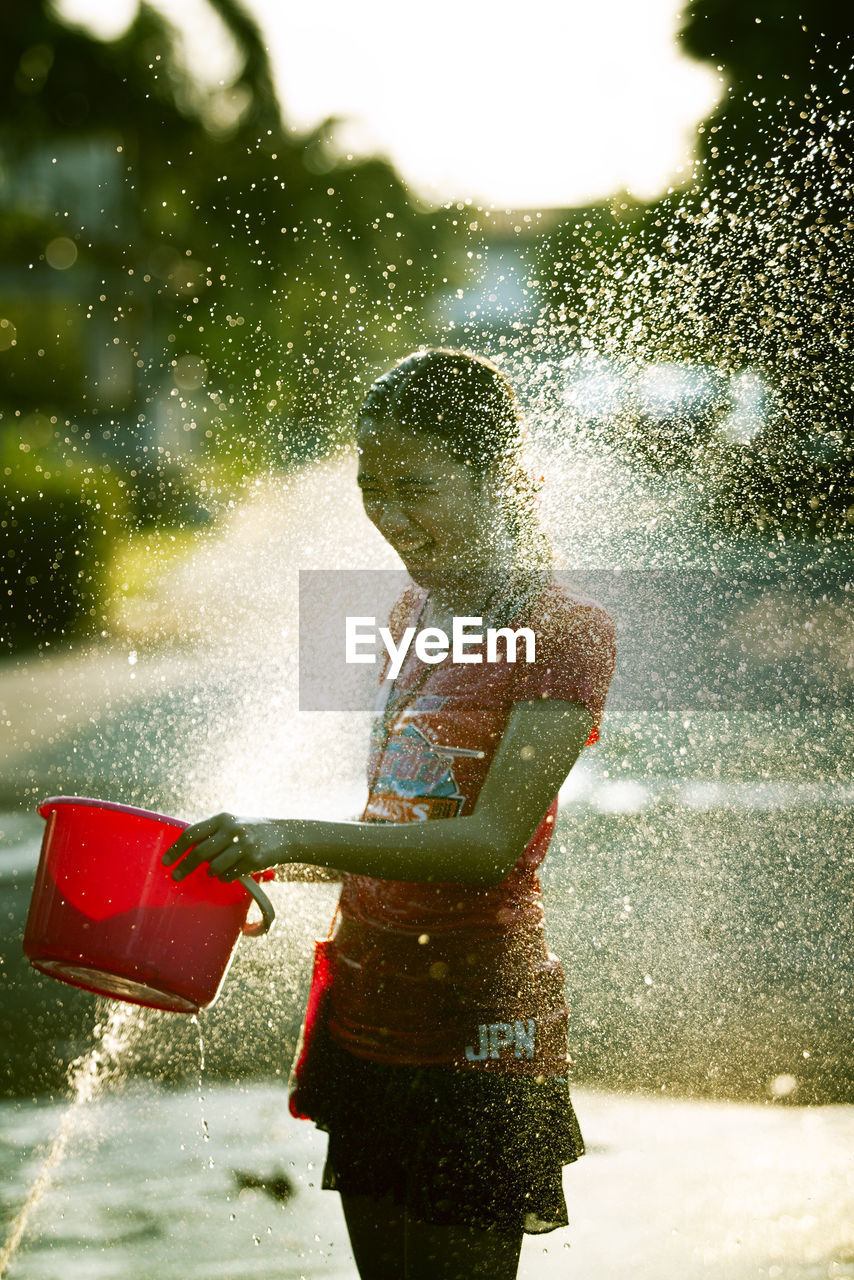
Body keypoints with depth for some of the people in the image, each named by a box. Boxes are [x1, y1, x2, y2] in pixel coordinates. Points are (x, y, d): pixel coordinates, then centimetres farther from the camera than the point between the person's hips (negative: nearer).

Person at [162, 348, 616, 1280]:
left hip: (479, 1034, -7)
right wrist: (257, 857, 6)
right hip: (369, 1018, 7)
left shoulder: (566, 632, -13)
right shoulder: (413, 611, 12)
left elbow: (489, 844, -22)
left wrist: (296, 836, -31)